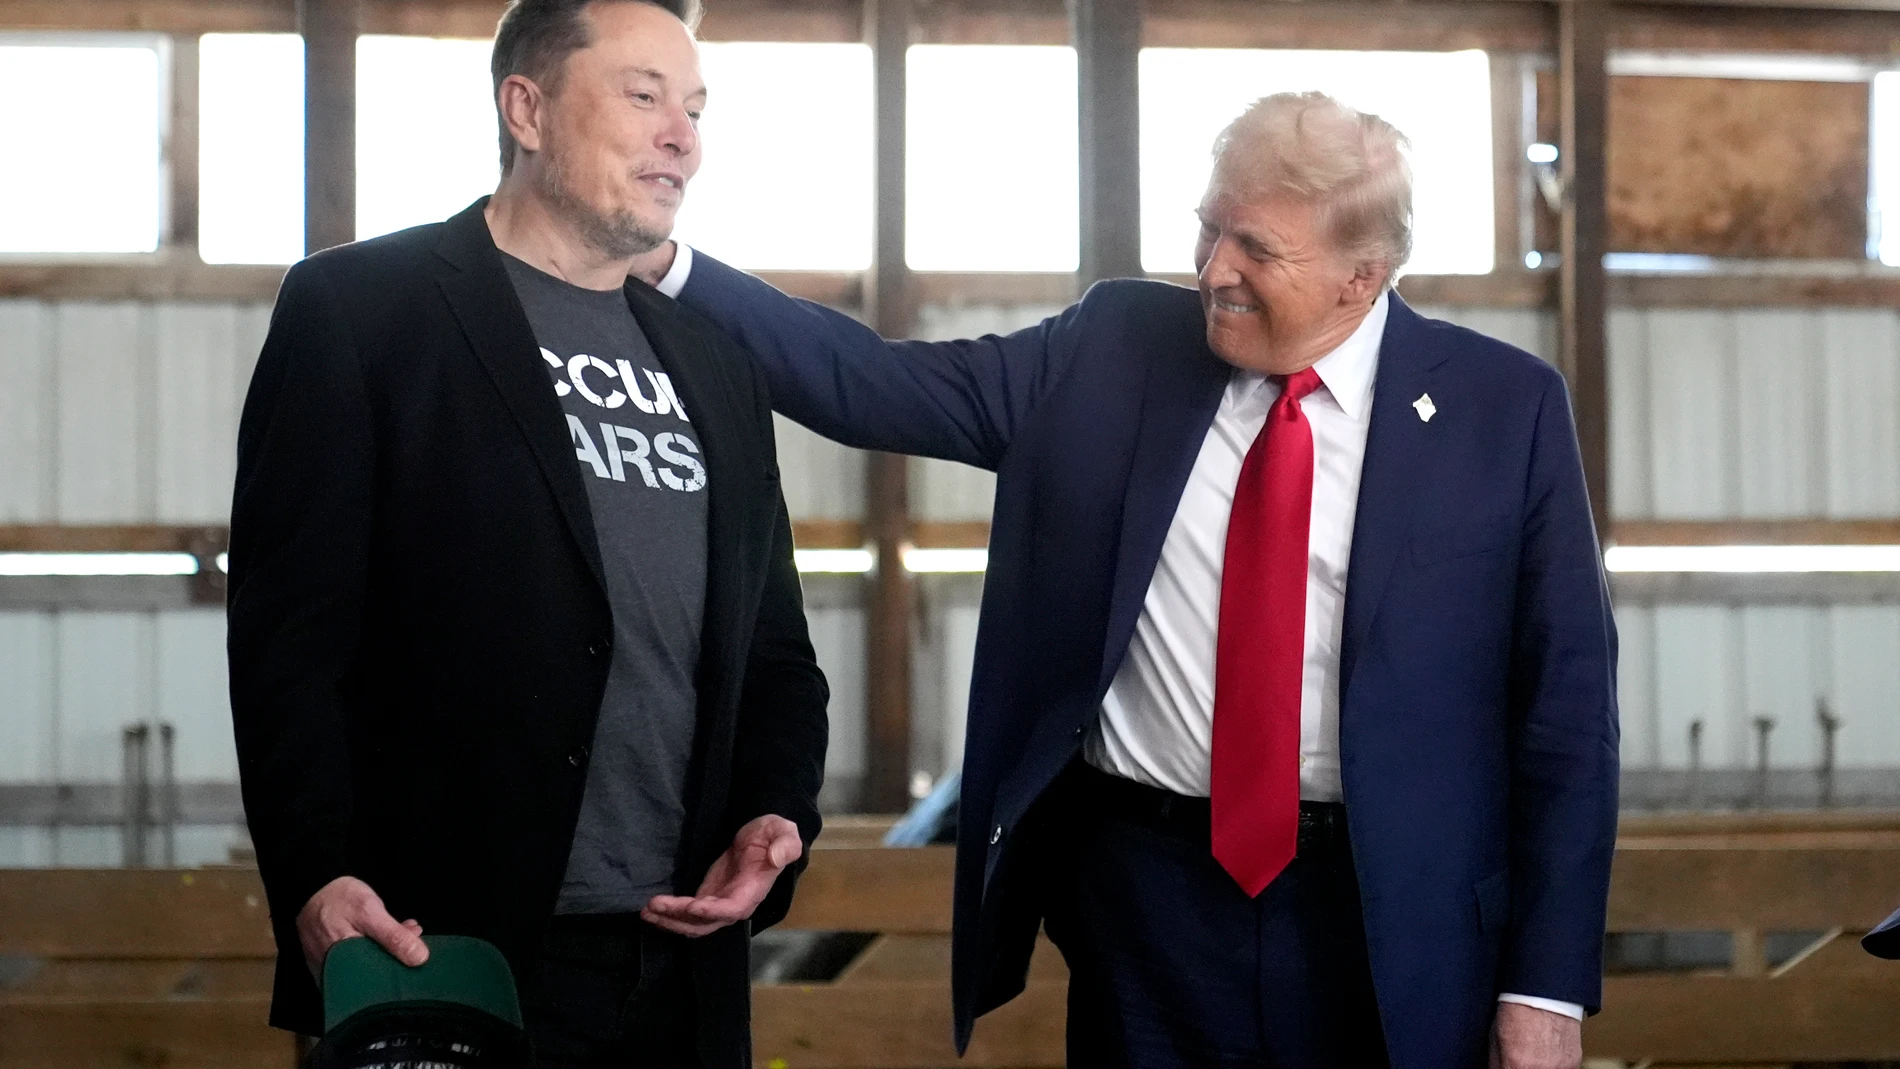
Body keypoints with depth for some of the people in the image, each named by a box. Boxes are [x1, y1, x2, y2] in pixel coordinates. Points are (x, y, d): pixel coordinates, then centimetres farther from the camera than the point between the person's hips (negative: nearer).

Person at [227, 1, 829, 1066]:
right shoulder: (360, 309, -2)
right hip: (444, 959, -6)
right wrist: (316, 875, -20)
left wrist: (778, 814, 1)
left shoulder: (716, 366, 17)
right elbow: (290, 631, -9)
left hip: (684, 967, 6)